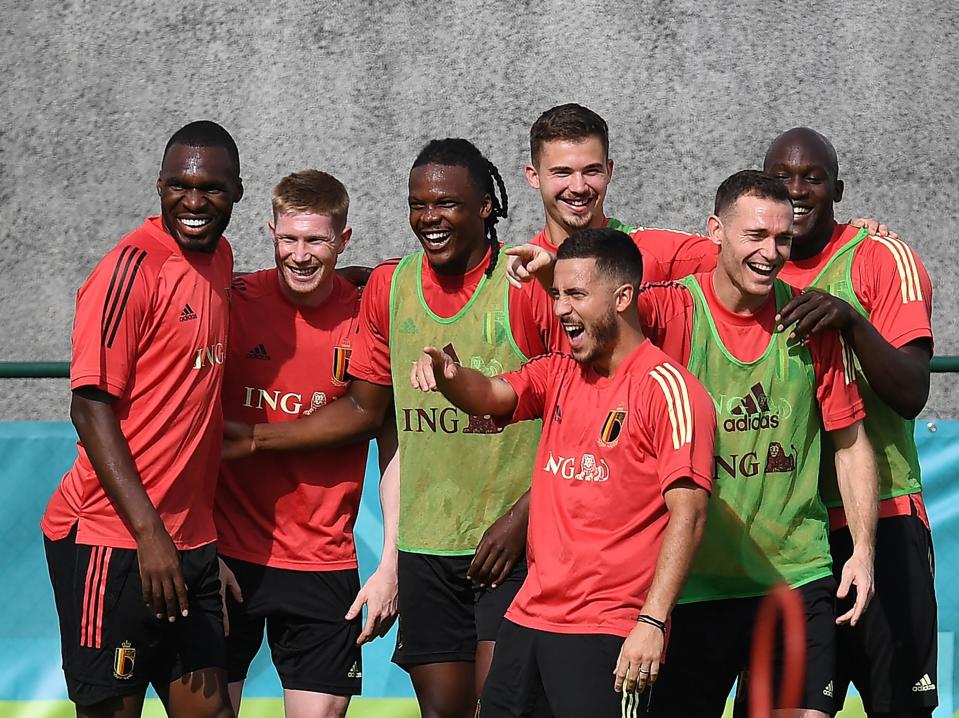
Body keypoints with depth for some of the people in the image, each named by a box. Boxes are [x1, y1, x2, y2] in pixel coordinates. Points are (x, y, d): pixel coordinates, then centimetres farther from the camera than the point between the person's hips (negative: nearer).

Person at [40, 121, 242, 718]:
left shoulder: (218, 258, 11)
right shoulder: (134, 266, -12)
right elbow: (91, 406, -15)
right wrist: (148, 534, -20)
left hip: (190, 542, 8)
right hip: (112, 539, -8)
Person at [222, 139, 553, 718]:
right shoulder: (389, 287, 7)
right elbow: (364, 408, 18)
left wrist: (521, 518, -14)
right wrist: (256, 439, 14)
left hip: (513, 541, -5)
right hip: (425, 543, 5)